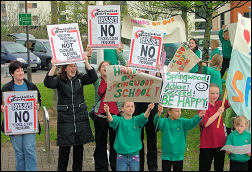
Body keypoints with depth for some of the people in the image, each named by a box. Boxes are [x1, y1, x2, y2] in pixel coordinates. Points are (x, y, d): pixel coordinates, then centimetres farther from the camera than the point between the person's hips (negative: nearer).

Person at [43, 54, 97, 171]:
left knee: (79, 146, 10)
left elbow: (93, 77, -8)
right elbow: (48, 83, -20)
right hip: (65, 117, -3)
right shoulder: (59, 80, -2)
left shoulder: (80, 78, 6)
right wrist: (53, 67, -26)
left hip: (80, 117, 3)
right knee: (64, 147, -1)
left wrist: (86, 63, -15)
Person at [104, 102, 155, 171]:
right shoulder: (119, 120, -3)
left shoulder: (136, 120, 0)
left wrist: (148, 110, -41)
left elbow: (144, 117, -19)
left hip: (134, 154, 1)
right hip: (121, 155, -1)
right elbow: (112, 120, -24)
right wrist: (107, 112, -46)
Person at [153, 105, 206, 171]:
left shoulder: (182, 122, -1)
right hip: (166, 156, -2)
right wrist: (159, 114, -47)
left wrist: (199, 116, -36)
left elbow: (191, 122, -16)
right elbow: (157, 123, -26)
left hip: (179, 156, 2)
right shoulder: (165, 122, -7)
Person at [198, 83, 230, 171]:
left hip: (220, 143, 5)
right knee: (205, 168, 2)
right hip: (207, 144, -5)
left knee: (219, 167, 15)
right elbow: (205, 123, -18)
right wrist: (218, 113, -18)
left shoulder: (220, 104, 6)